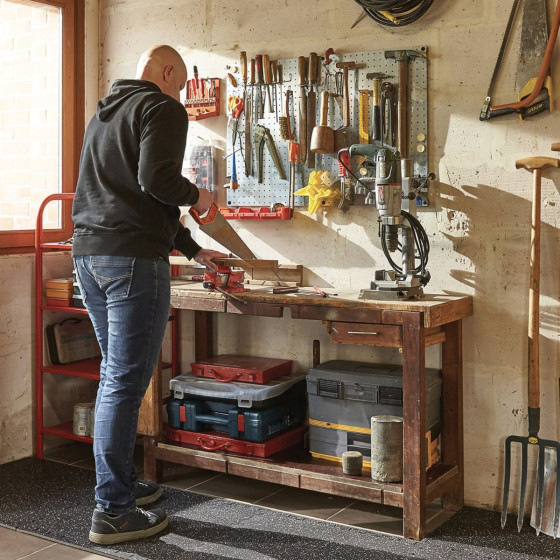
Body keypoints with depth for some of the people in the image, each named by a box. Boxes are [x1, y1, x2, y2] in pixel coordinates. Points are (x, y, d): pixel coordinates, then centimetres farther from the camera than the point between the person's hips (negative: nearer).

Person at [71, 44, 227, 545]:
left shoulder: (104, 114, 27)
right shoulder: (163, 109, -2)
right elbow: (156, 179, -20)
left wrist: (191, 249, 33)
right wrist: (196, 196, 2)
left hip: (87, 254, 9)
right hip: (133, 258, -9)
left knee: (115, 374, 17)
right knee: (126, 382, -6)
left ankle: (122, 482, 27)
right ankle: (113, 512, 0)